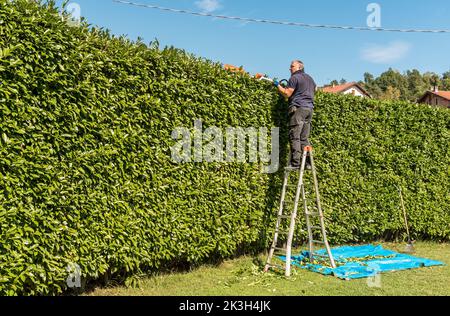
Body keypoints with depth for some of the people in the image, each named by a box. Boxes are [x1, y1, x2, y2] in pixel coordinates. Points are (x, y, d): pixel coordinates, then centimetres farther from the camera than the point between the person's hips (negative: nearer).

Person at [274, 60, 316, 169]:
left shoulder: (295, 78, -3)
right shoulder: (310, 78, 23)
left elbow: (287, 94, -8)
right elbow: (314, 91, 32)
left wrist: (278, 85, 5)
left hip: (298, 108, -8)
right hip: (310, 108, 8)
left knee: (295, 137, -10)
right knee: (304, 138, 8)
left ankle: (295, 163, -17)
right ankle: (307, 163, 3)